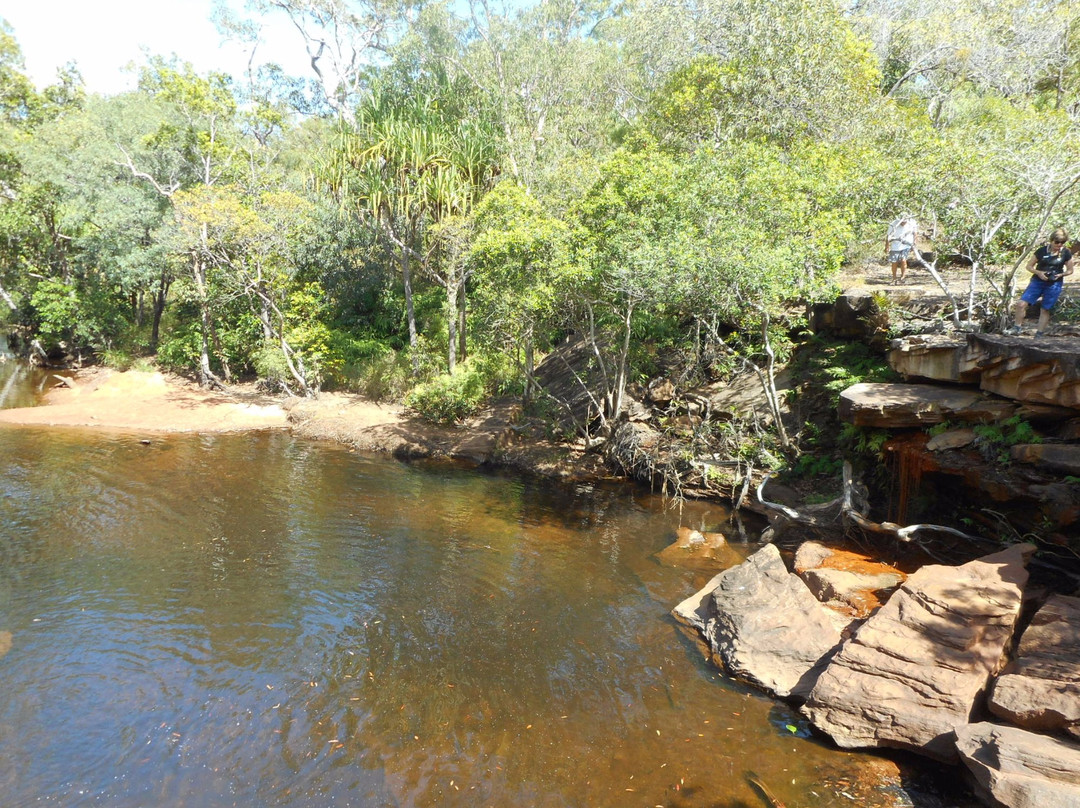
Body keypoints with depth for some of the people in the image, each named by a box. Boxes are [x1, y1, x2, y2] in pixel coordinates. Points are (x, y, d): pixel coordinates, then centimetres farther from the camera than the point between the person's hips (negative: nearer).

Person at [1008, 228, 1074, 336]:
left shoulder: (1066, 253, 0)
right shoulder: (1042, 251, -3)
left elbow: (1070, 270, 8)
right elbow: (1029, 266, 3)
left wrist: (1060, 274, -12)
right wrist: (1038, 272, -16)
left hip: (1054, 284, 0)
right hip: (1038, 281, 0)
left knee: (1045, 310, 4)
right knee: (1021, 304, -15)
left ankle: (1039, 334, 12)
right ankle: (1017, 327, 2)